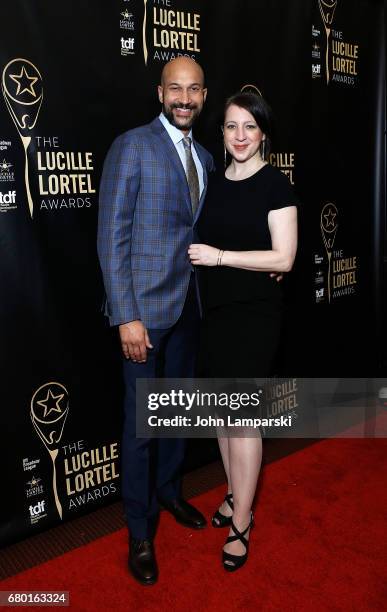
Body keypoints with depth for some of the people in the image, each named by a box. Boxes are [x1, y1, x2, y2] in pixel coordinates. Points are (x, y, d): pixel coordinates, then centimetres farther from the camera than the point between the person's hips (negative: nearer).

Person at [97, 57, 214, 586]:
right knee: (140, 421, 4)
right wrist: (126, 316, -18)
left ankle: (169, 492, 40)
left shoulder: (204, 157, 12)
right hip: (145, 306, -6)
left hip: (189, 304, 6)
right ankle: (140, 530, 23)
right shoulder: (131, 146, -9)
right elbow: (112, 237, -13)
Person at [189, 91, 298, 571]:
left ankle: (242, 522, 15)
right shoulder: (214, 182, 11)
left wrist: (221, 256, -18)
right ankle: (235, 493, 33)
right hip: (214, 311, 6)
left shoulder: (275, 184, -6)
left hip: (255, 313, -6)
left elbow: (284, 258, -13)